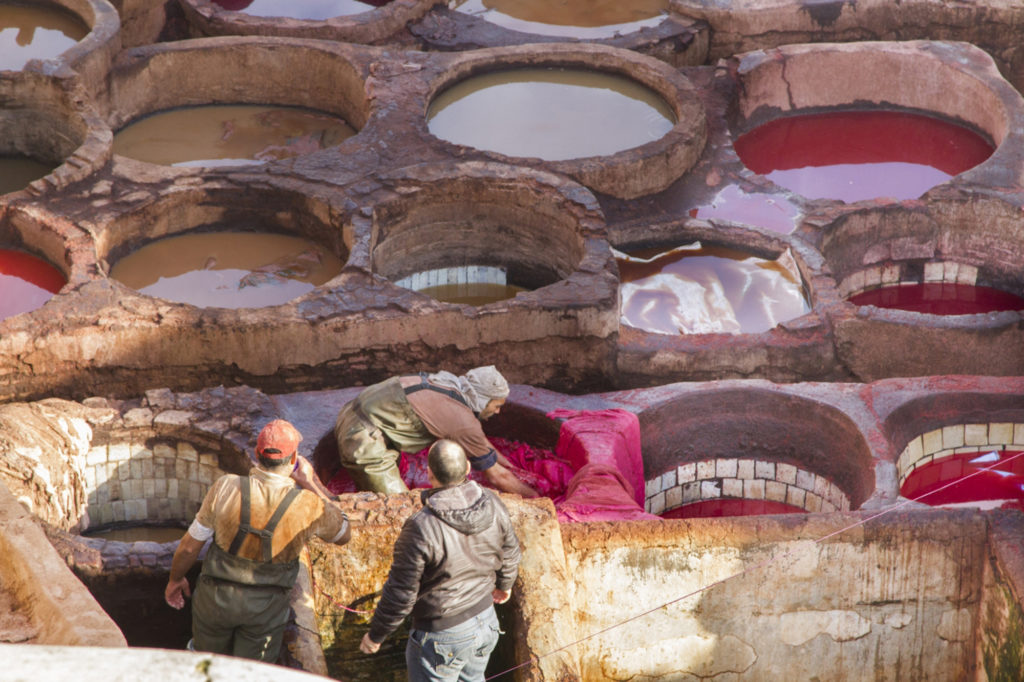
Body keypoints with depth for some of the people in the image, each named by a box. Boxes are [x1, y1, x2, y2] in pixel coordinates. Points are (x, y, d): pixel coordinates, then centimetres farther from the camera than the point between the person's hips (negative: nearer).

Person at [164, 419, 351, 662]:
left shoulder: (226, 488, -23)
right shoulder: (309, 505, -23)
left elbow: (189, 546, -12)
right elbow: (343, 534, 1)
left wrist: (175, 579, 8)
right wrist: (312, 483, 0)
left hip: (216, 596, 1)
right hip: (266, 607, 0)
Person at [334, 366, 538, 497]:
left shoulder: (450, 385, 10)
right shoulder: (462, 422, -16)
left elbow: (479, 440, 28)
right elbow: (496, 476, -6)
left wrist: (514, 469, 37)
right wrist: (535, 498, 7)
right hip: (366, 440, -10)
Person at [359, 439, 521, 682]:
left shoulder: (422, 528, -31)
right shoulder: (492, 505, -12)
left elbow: (401, 592, -22)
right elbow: (509, 553, 8)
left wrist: (376, 634, -5)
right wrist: (504, 584, 30)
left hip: (442, 637, -6)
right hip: (486, 621, 6)